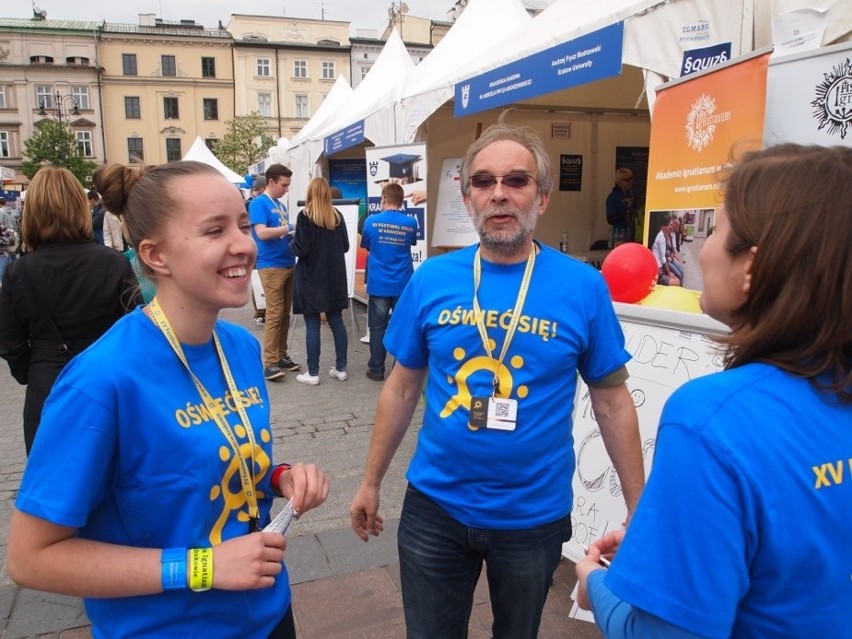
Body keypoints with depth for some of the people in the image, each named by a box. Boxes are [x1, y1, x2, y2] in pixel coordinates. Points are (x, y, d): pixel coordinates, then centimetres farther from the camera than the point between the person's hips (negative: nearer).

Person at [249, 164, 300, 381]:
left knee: (285, 314, 11)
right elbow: (262, 233, -19)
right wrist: (289, 228, -14)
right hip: (271, 266, -8)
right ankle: (270, 363, -3)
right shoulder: (258, 203, -7)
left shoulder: (281, 205, 16)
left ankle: (282, 355, 20)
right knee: (274, 315, -8)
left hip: (289, 264, 8)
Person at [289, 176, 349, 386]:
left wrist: (291, 243, 5)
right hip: (335, 276, 5)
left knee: (312, 325, 0)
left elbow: (301, 249, -15)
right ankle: (341, 369, 16)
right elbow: (345, 246, 10)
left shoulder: (305, 216, -10)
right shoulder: (337, 216, 5)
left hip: (312, 278, -5)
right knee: (336, 322, 10)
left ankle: (313, 373, 5)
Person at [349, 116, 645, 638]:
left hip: (534, 514, 0)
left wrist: (639, 509, -2)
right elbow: (402, 387, 2)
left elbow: (612, 400, -3)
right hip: (434, 506, 1)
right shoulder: (432, 279, -6)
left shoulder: (582, 286, -11)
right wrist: (372, 482, 7)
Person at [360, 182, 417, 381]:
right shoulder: (410, 223, -3)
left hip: (378, 284, -1)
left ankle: (376, 370, 13)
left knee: (378, 327, 8)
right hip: (403, 285, 1)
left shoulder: (372, 221, -5)